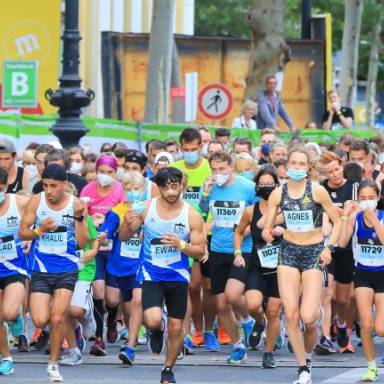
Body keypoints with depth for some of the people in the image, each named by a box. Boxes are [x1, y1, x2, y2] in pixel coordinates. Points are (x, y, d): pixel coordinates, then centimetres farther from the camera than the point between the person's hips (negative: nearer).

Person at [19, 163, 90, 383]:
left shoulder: (76, 204, -6)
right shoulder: (36, 202, -4)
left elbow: (83, 243, -7)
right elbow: (22, 233, 1)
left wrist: (79, 217, -21)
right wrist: (40, 230, -19)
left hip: (67, 269, -1)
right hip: (41, 269, 1)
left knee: (58, 318, -10)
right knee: (40, 321, -8)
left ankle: (54, 363, 7)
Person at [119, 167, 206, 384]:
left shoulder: (191, 215, -5)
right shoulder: (147, 208, -4)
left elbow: (200, 252, -3)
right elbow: (125, 238, 4)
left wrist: (180, 245, -22)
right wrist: (127, 224, -18)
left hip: (178, 276, 1)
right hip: (152, 274, -1)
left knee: (176, 327, 6)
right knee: (153, 321, -21)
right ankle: (157, 331, 18)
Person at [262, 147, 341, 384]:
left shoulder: (317, 191, -8)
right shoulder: (278, 194, 0)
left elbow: (337, 222, 0)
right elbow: (267, 227, 4)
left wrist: (330, 247, -10)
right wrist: (267, 234, -19)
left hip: (314, 253, -3)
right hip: (289, 252, 3)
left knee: (307, 317, -14)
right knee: (291, 314, -6)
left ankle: (318, 311, 25)